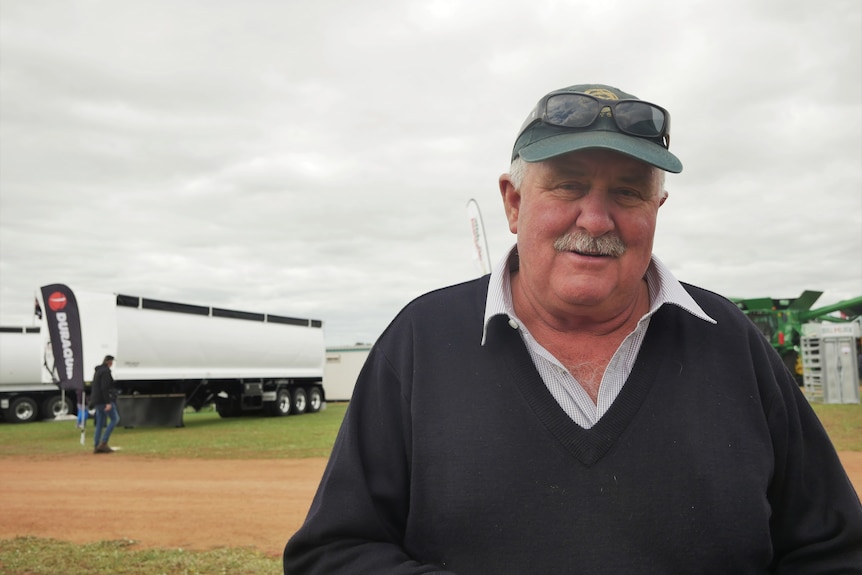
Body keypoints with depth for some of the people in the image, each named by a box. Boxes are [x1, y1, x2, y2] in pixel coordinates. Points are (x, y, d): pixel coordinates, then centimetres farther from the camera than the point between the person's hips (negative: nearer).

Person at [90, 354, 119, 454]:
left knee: (100, 423, 10)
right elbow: (104, 388, -21)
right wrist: (108, 402, -24)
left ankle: (96, 446, 7)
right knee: (115, 419, -6)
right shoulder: (105, 371, -12)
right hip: (104, 400, -10)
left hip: (97, 400, 10)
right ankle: (103, 443, -12)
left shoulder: (98, 371, 18)